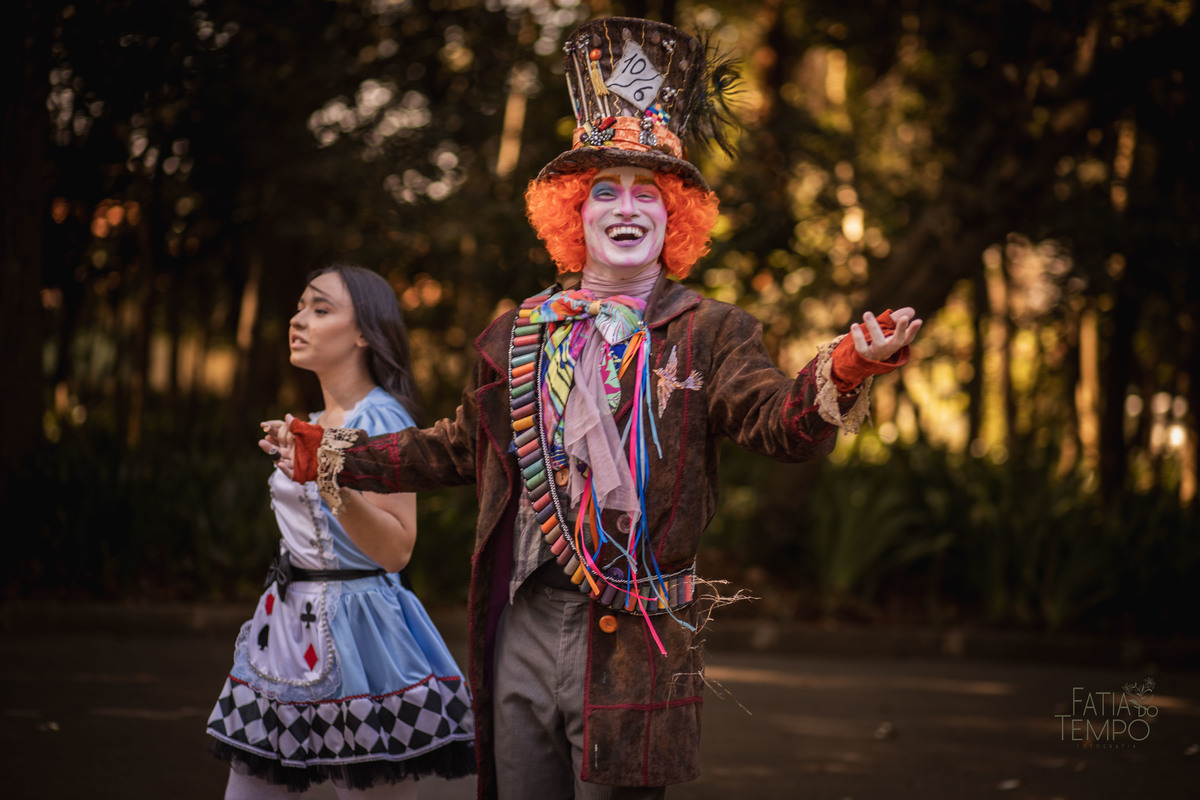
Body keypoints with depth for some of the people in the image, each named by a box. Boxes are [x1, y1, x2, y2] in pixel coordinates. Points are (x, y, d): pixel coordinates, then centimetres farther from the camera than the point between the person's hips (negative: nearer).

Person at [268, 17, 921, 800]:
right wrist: (334, 454, 26)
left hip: (633, 646, -4)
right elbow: (460, 447, 25)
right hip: (522, 629, 4)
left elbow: (783, 423, -16)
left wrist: (846, 369, -37)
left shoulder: (710, 333, 0)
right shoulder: (518, 335, 12)